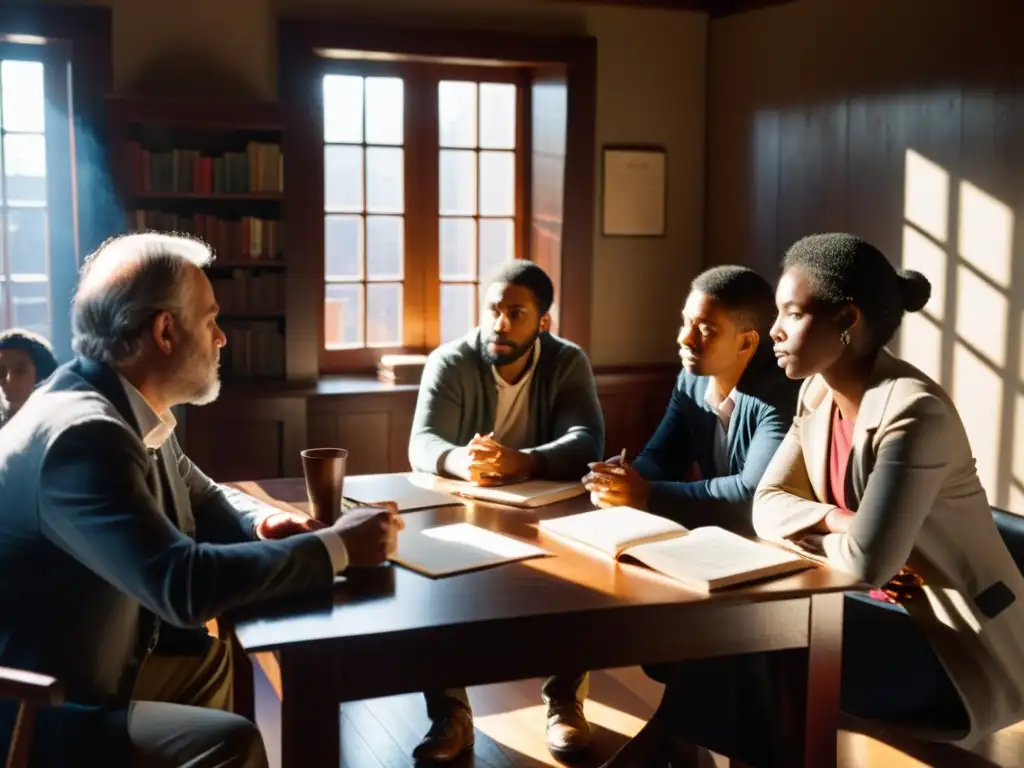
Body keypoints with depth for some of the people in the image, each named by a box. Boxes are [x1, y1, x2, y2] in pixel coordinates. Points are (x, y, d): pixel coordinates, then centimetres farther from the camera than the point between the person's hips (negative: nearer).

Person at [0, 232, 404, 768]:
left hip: (95, 672, 10)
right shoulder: (82, 433, -27)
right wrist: (335, 548, -24)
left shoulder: (123, 408, 3)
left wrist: (261, 521, -4)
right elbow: (182, 586, -34)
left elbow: (205, 501, 18)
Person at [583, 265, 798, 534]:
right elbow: (659, 457, 4)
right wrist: (625, 478, -19)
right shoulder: (691, 380, 2)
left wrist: (647, 495, -25)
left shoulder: (779, 393, -20)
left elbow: (756, 494, -27)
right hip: (716, 534, 6)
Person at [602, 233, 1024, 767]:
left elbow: (867, 561, -30)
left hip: (958, 642, -7)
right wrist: (830, 520, -17)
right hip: (885, 606, 7)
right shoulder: (818, 393, 2)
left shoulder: (912, 413, -25)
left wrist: (809, 533, -9)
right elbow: (767, 506, 2)